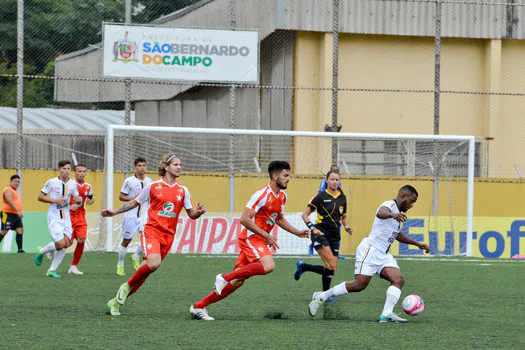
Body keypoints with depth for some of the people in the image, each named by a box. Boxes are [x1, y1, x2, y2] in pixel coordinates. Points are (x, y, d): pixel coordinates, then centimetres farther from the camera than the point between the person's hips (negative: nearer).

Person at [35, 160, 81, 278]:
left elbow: (77, 197, 20)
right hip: (54, 218, -5)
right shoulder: (52, 182, -7)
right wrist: (55, 200, -16)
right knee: (60, 243, -17)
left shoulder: (72, 184, 7)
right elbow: (40, 196, -3)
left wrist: (79, 199, -5)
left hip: (66, 218, 5)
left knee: (66, 244, -5)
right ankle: (41, 252, 12)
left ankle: (52, 270, 5)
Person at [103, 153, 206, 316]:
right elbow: (135, 202, 13)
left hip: (168, 235, 4)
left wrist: (199, 212, -9)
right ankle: (127, 285, -4)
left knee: (148, 269, 3)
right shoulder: (153, 186, 1)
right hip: (151, 230, -4)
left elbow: (191, 214, 13)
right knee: (154, 263, -29)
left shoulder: (183, 190, 9)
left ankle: (116, 301, 15)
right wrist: (115, 212, 7)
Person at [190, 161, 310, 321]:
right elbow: (244, 219, -19)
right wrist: (266, 235, -18)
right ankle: (225, 277, -20)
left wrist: (298, 232, 21)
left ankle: (198, 307, 7)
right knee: (268, 266, -31)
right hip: (251, 237, -9)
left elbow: (279, 219, 31)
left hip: (259, 240, 9)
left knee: (237, 282, 2)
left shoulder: (282, 196, 14)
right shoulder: (263, 194, -15)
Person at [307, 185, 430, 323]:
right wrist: (392, 215, -59)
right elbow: (380, 213, -36)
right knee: (360, 284, -15)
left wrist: (418, 244, 41)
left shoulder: (399, 213, 22)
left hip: (383, 255, 10)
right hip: (370, 249, -10)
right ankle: (321, 296, 0)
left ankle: (387, 314, -21)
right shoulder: (390, 205, -10)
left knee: (399, 280, -11)